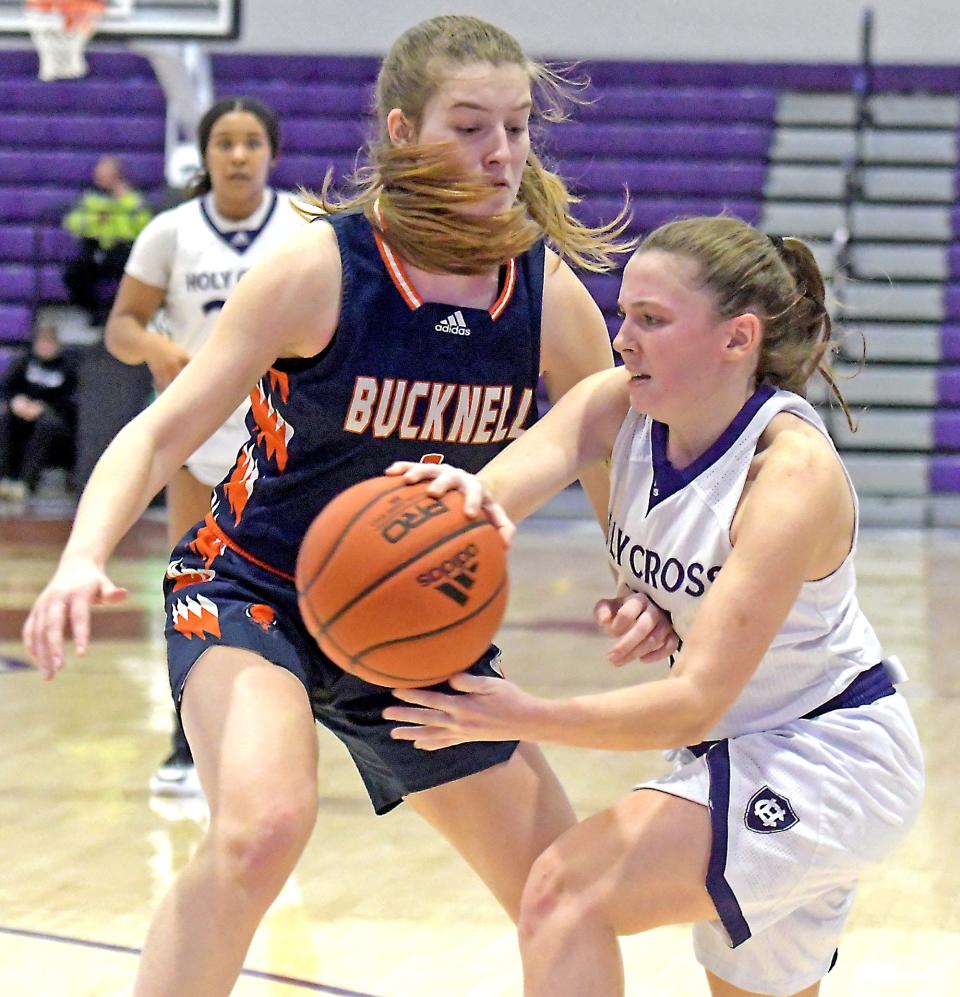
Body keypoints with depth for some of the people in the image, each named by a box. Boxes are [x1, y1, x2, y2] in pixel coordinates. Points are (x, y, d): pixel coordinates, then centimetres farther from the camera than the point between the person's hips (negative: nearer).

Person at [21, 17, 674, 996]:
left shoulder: (552, 296, -9)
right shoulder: (319, 269, -20)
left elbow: (615, 467, 4)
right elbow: (162, 432, -18)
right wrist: (85, 557, -36)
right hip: (254, 590, -5)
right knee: (264, 825, -34)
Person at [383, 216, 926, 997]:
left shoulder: (794, 474, -28)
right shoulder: (623, 404, -9)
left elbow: (695, 702, -34)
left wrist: (529, 718, -47)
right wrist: (467, 498, -54)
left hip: (830, 758, -9)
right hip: (734, 751, 9)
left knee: (568, 894, -23)